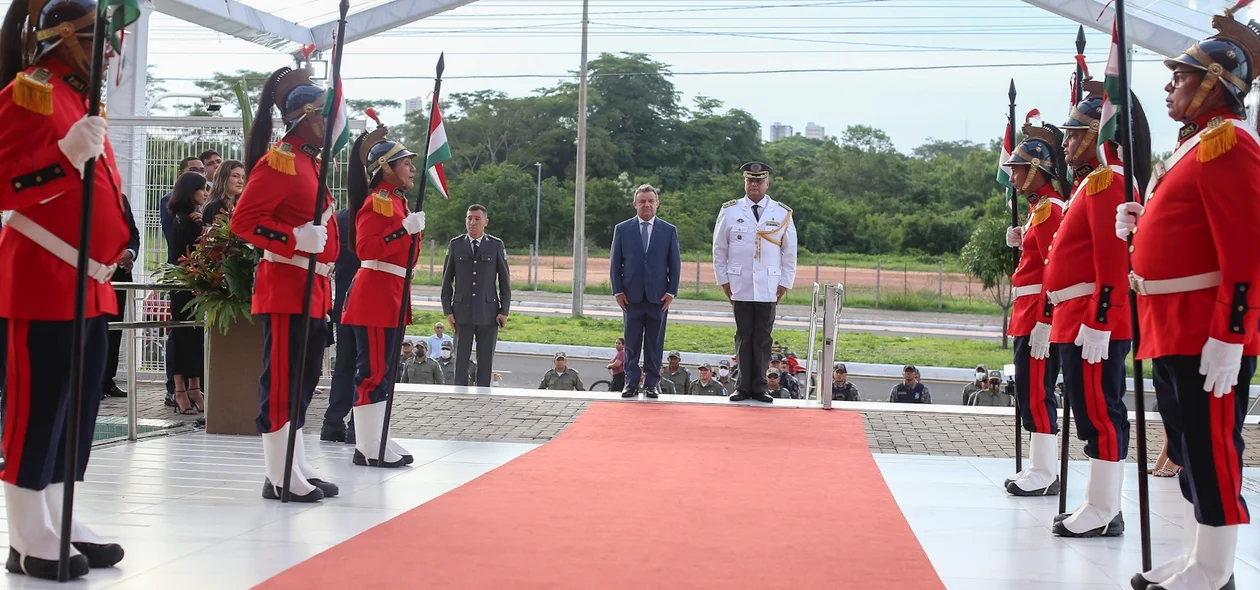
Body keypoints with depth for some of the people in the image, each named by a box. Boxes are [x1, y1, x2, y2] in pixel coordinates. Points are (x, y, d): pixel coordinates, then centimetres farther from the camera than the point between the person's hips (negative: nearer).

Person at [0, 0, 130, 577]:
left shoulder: (83, 99, 18)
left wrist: (117, 243, 17)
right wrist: (67, 157, -27)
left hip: (88, 281, 9)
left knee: (79, 406, 11)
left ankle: (59, 525, 21)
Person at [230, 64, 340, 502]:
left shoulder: (310, 162, 17)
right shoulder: (280, 160, -11)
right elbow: (243, 220, -17)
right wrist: (296, 239, -26)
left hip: (312, 291, 10)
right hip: (285, 289, -10)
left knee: (301, 383, 13)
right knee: (282, 384, -5)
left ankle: (296, 470, 21)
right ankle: (281, 478, 0)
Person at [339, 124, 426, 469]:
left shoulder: (396, 200, 19)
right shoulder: (379, 200, -11)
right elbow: (365, 247, -24)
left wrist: (414, 232, 13)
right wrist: (406, 229, -25)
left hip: (389, 298, 11)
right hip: (375, 297, -10)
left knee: (384, 372, 12)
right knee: (374, 371, -8)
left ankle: (377, 441, 18)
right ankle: (368, 448, -5)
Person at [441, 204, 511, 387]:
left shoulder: (496, 245, 3)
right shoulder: (455, 245, 5)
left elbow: (505, 281, 5)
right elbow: (446, 281, 8)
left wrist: (504, 311, -1)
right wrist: (447, 310, 1)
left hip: (488, 313, 0)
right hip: (462, 312, 1)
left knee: (486, 361, 3)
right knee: (461, 360, 2)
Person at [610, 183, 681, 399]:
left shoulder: (669, 231, 7)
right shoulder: (622, 229, 7)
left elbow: (675, 264, 7)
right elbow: (615, 263, 6)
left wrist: (671, 292, -2)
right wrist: (618, 291, -2)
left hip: (658, 296, 0)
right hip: (631, 296, 0)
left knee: (655, 344, 4)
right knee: (631, 343, 3)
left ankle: (652, 383, 10)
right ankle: (631, 383, 8)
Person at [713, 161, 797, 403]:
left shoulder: (782, 214, 6)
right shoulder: (730, 211, 4)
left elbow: (790, 253, 9)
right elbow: (719, 250, 8)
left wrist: (785, 283, 3)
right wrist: (724, 281, 2)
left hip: (769, 289, 0)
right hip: (740, 287, 0)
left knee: (763, 337, 2)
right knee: (743, 337, 4)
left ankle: (759, 387, 9)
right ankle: (743, 387, 9)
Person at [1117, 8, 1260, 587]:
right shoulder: (1196, 143, 18)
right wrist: (1142, 222, 7)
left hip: (1208, 335, -10)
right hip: (1173, 331, 10)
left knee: (1213, 451, -2)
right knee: (1190, 448, 15)